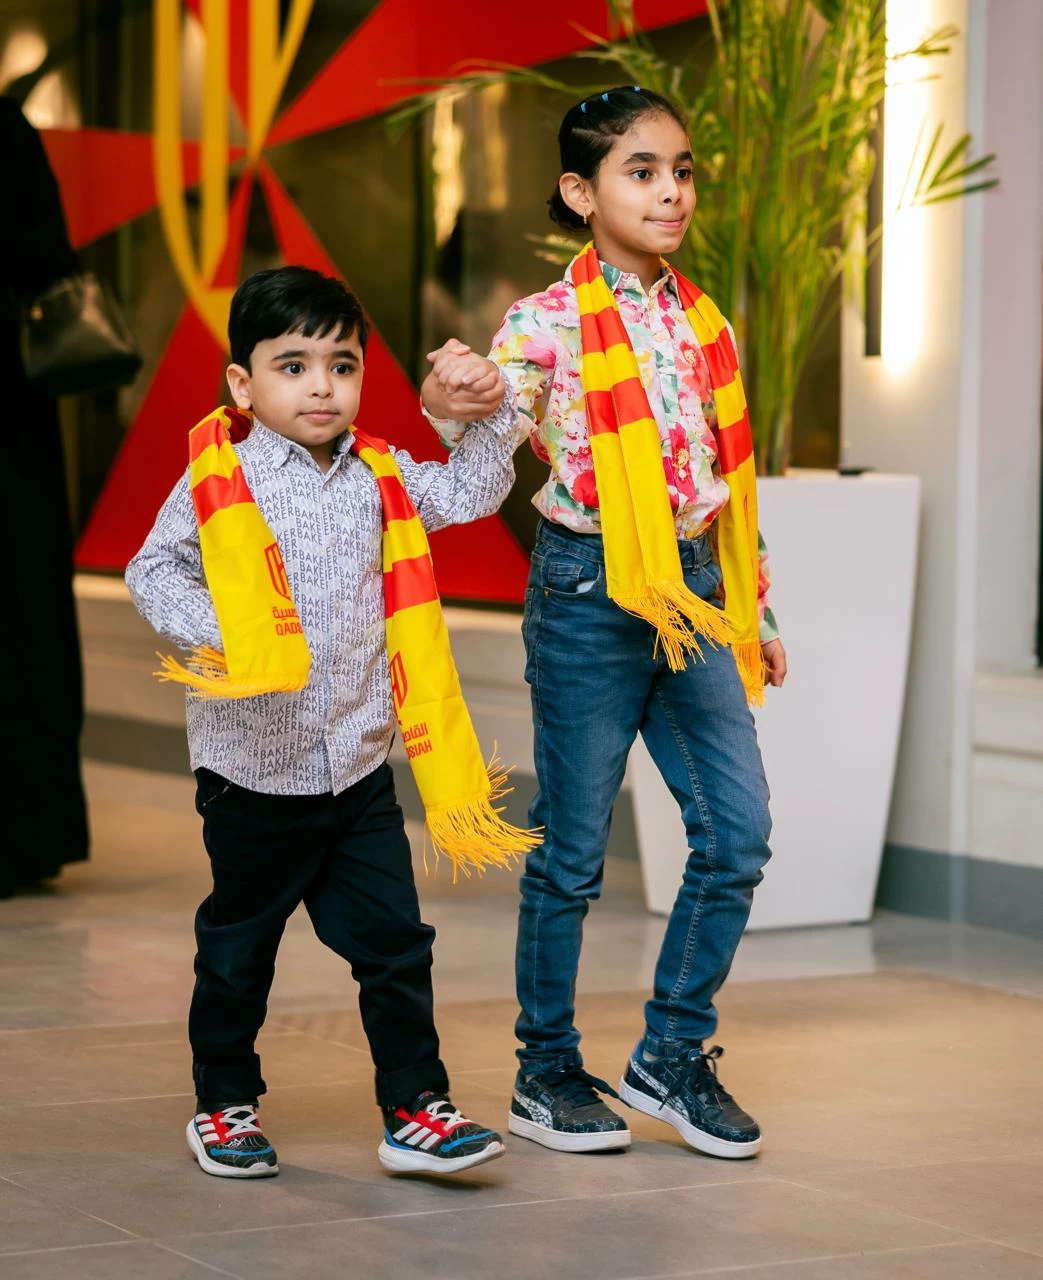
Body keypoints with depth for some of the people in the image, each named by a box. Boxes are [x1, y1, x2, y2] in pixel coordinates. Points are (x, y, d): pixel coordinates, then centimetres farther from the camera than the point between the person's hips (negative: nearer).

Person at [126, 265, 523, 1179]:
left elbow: (468, 494, 15)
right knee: (238, 948, 12)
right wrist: (210, 628, -21)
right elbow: (153, 571, -5)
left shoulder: (378, 477, 4)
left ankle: (415, 1109, 11)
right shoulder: (219, 477, -8)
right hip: (251, 765, -3)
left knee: (395, 942, 2)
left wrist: (488, 415, 1)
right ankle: (224, 1104, 28)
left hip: (359, 765, 3)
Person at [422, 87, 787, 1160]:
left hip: (691, 596, 6)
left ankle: (672, 1053, 16)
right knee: (572, 849, 3)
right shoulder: (546, 325, -8)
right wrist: (450, 413, -37)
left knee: (737, 833, 1)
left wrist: (755, 608, 18)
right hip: (588, 592, -5)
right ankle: (545, 1072, 18)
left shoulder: (704, 325, 10)